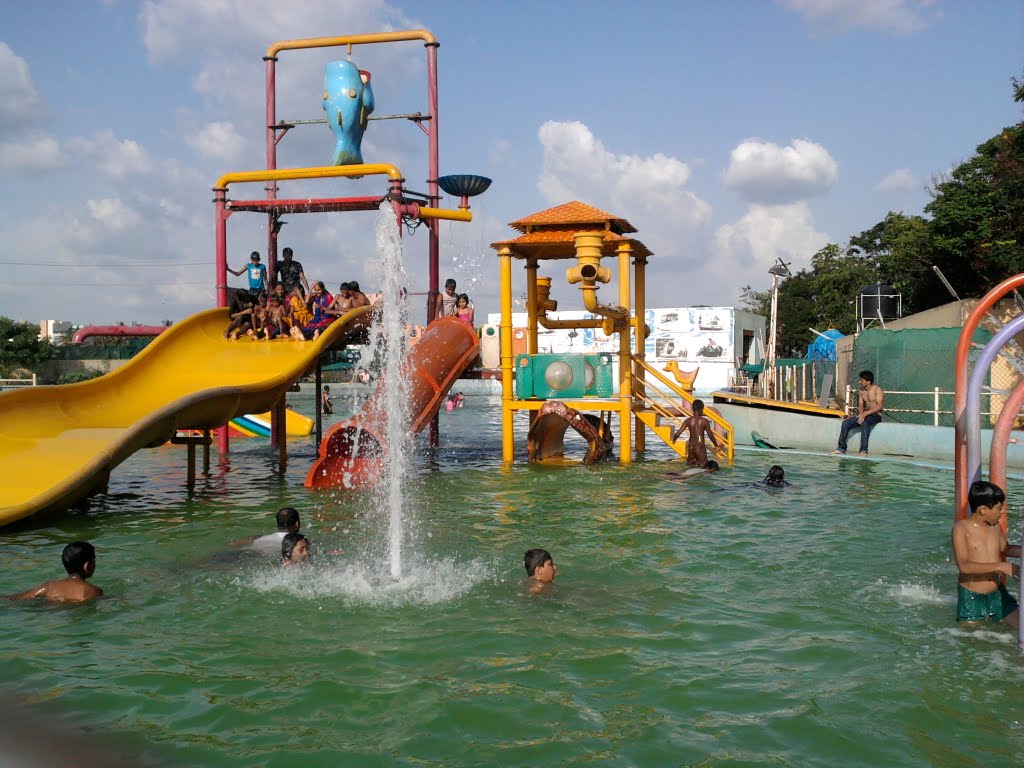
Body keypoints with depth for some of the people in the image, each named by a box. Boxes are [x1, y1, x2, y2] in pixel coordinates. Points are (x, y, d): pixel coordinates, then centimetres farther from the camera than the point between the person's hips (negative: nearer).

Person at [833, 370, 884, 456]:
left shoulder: (877, 389, -9)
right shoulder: (861, 391, 11)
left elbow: (879, 406, -19)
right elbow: (860, 406, 9)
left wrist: (865, 414, -29)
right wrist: (861, 415, -13)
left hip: (876, 415, -7)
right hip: (865, 415, 7)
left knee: (864, 423, -39)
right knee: (845, 423, -11)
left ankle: (864, 450, -39)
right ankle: (841, 448, -6)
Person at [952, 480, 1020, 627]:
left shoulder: (996, 526, 1)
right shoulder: (961, 528, -16)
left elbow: (1005, 549, 22)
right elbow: (964, 566, -26)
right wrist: (1000, 566, -30)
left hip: (998, 593, 5)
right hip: (972, 598, -5)